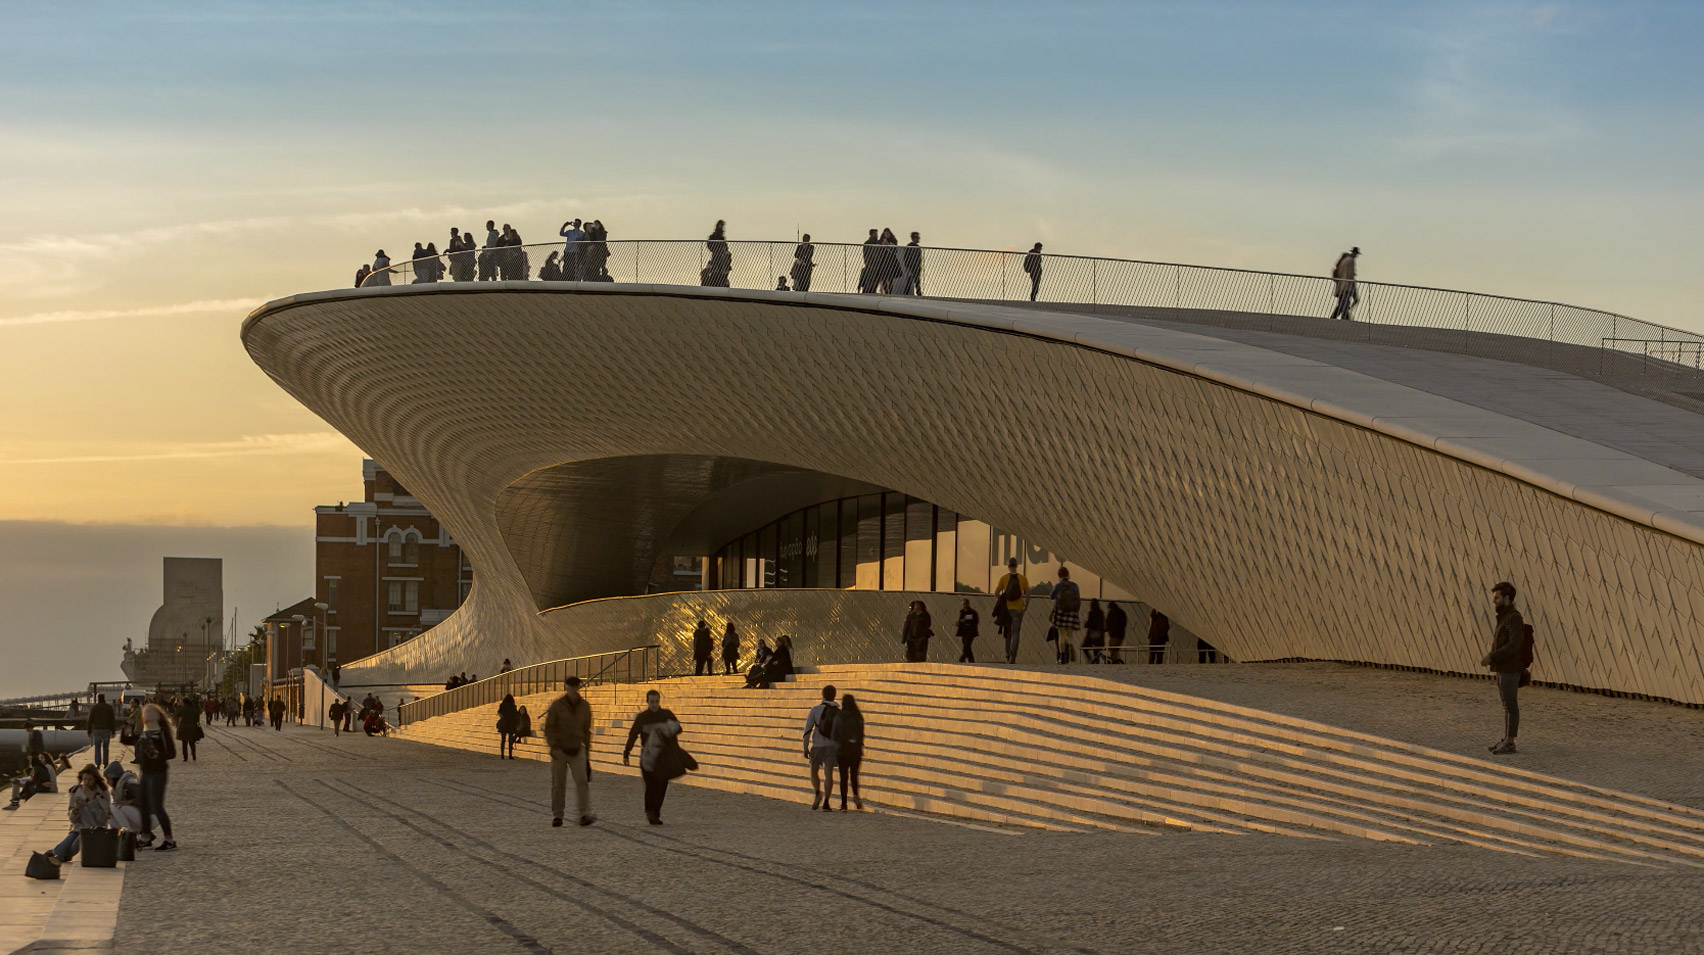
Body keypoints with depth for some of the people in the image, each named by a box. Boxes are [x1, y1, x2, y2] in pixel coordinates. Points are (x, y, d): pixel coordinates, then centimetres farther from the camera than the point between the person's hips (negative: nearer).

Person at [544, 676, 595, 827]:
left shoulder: (584, 706, 6)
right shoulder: (557, 706, -4)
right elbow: (549, 728, -3)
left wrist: (587, 751, 15)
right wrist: (554, 747, -14)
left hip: (577, 749, 2)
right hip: (560, 750, -2)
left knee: (582, 781, -13)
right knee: (558, 784, 4)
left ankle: (584, 815, -18)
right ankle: (557, 816, 13)